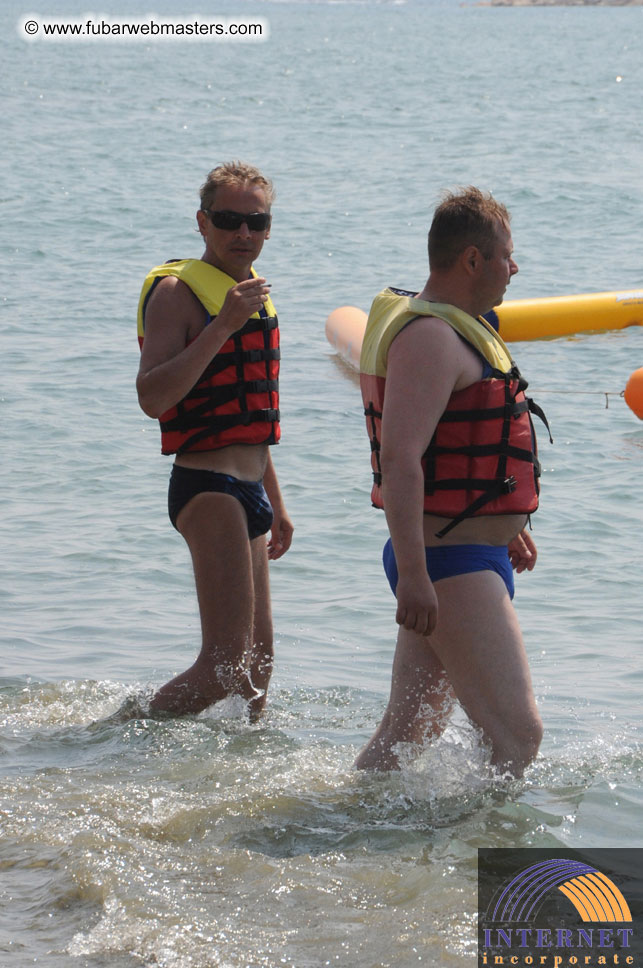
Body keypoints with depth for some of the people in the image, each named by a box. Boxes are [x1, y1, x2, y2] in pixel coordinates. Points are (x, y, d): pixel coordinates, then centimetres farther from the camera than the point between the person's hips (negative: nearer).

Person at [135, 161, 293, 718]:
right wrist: (223, 326, -28)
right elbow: (153, 397, -24)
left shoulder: (254, 295, 18)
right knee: (228, 663, -18)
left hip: (248, 491, 9)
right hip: (207, 486, -9)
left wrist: (275, 504, 29)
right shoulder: (177, 292, -9)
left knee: (257, 664, 13)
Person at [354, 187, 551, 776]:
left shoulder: (455, 330, 18)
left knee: (406, 732, 14)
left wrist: (504, 526, 36)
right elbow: (399, 459, -26)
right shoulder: (429, 336, -17)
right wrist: (413, 575, -31)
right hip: (451, 566, -11)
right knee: (518, 734, -15)